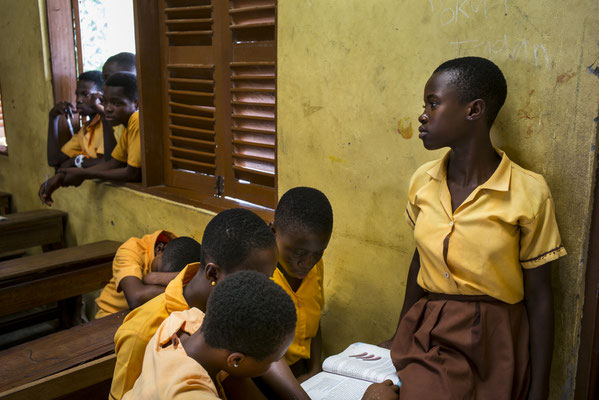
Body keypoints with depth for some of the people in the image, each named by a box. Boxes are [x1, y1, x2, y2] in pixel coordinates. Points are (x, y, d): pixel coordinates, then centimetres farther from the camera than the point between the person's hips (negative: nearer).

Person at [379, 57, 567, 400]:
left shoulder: (529, 193, -13)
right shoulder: (423, 182, -1)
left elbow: (539, 297, -7)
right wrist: (401, 335, 20)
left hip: (494, 344, -2)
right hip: (428, 336, 3)